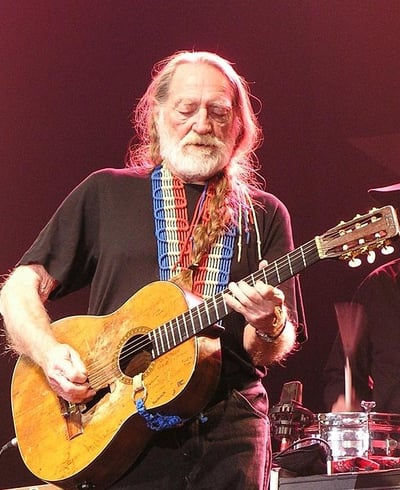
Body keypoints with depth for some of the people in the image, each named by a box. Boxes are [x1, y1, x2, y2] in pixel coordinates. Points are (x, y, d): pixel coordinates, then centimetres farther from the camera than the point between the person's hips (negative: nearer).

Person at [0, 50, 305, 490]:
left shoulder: (264, 215, 11)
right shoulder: (105, 194, 10)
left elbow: (277, 350, 6)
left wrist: (269, 324, -17)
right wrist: (49, 353, -11)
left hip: (228, 430, 1)